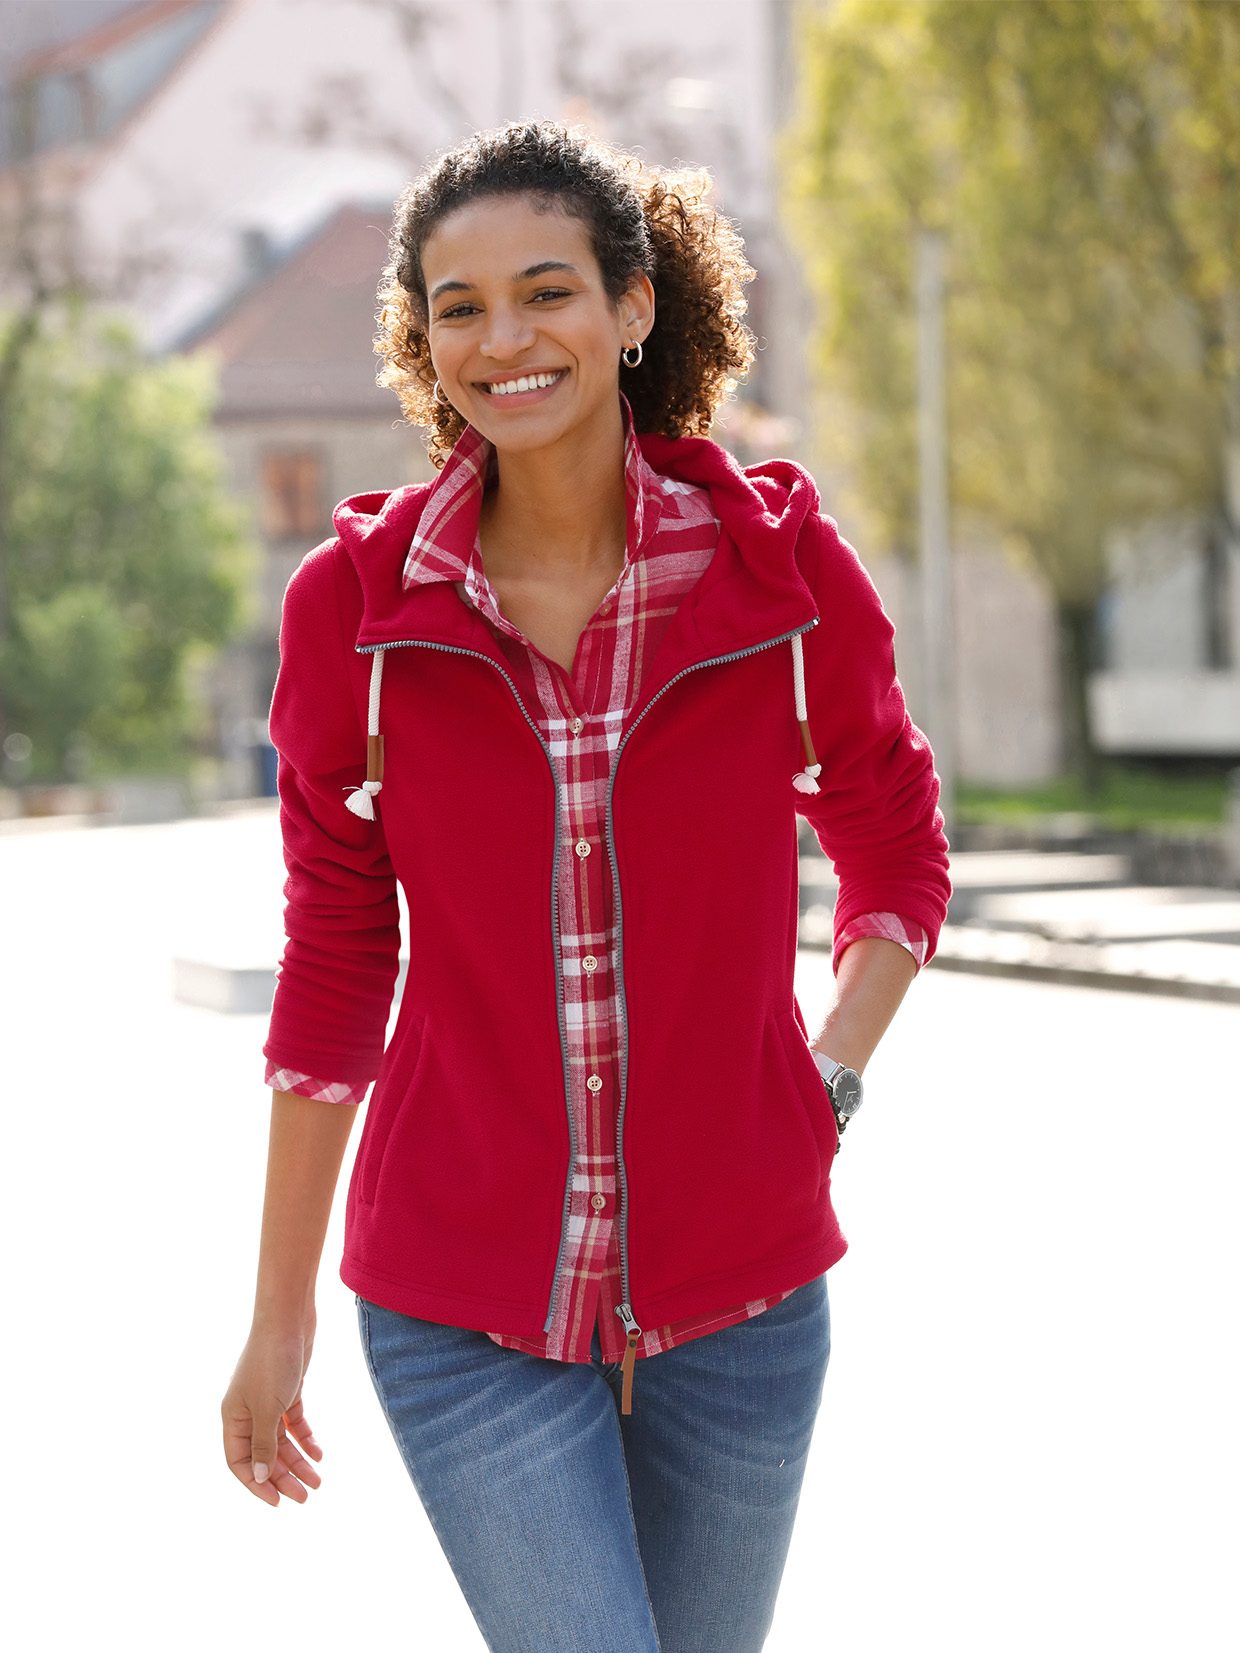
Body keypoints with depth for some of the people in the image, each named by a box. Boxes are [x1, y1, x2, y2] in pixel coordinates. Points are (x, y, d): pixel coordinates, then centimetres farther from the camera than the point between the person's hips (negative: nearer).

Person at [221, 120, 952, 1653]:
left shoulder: (781, 563, -5)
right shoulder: (356, 601, -6)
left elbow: (898, 850, 11)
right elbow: (333, 964, 3)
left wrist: (828, 1081, -6)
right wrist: (280, 1312, 6)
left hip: (738, 1298, 2)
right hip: (465, 1318, -1)